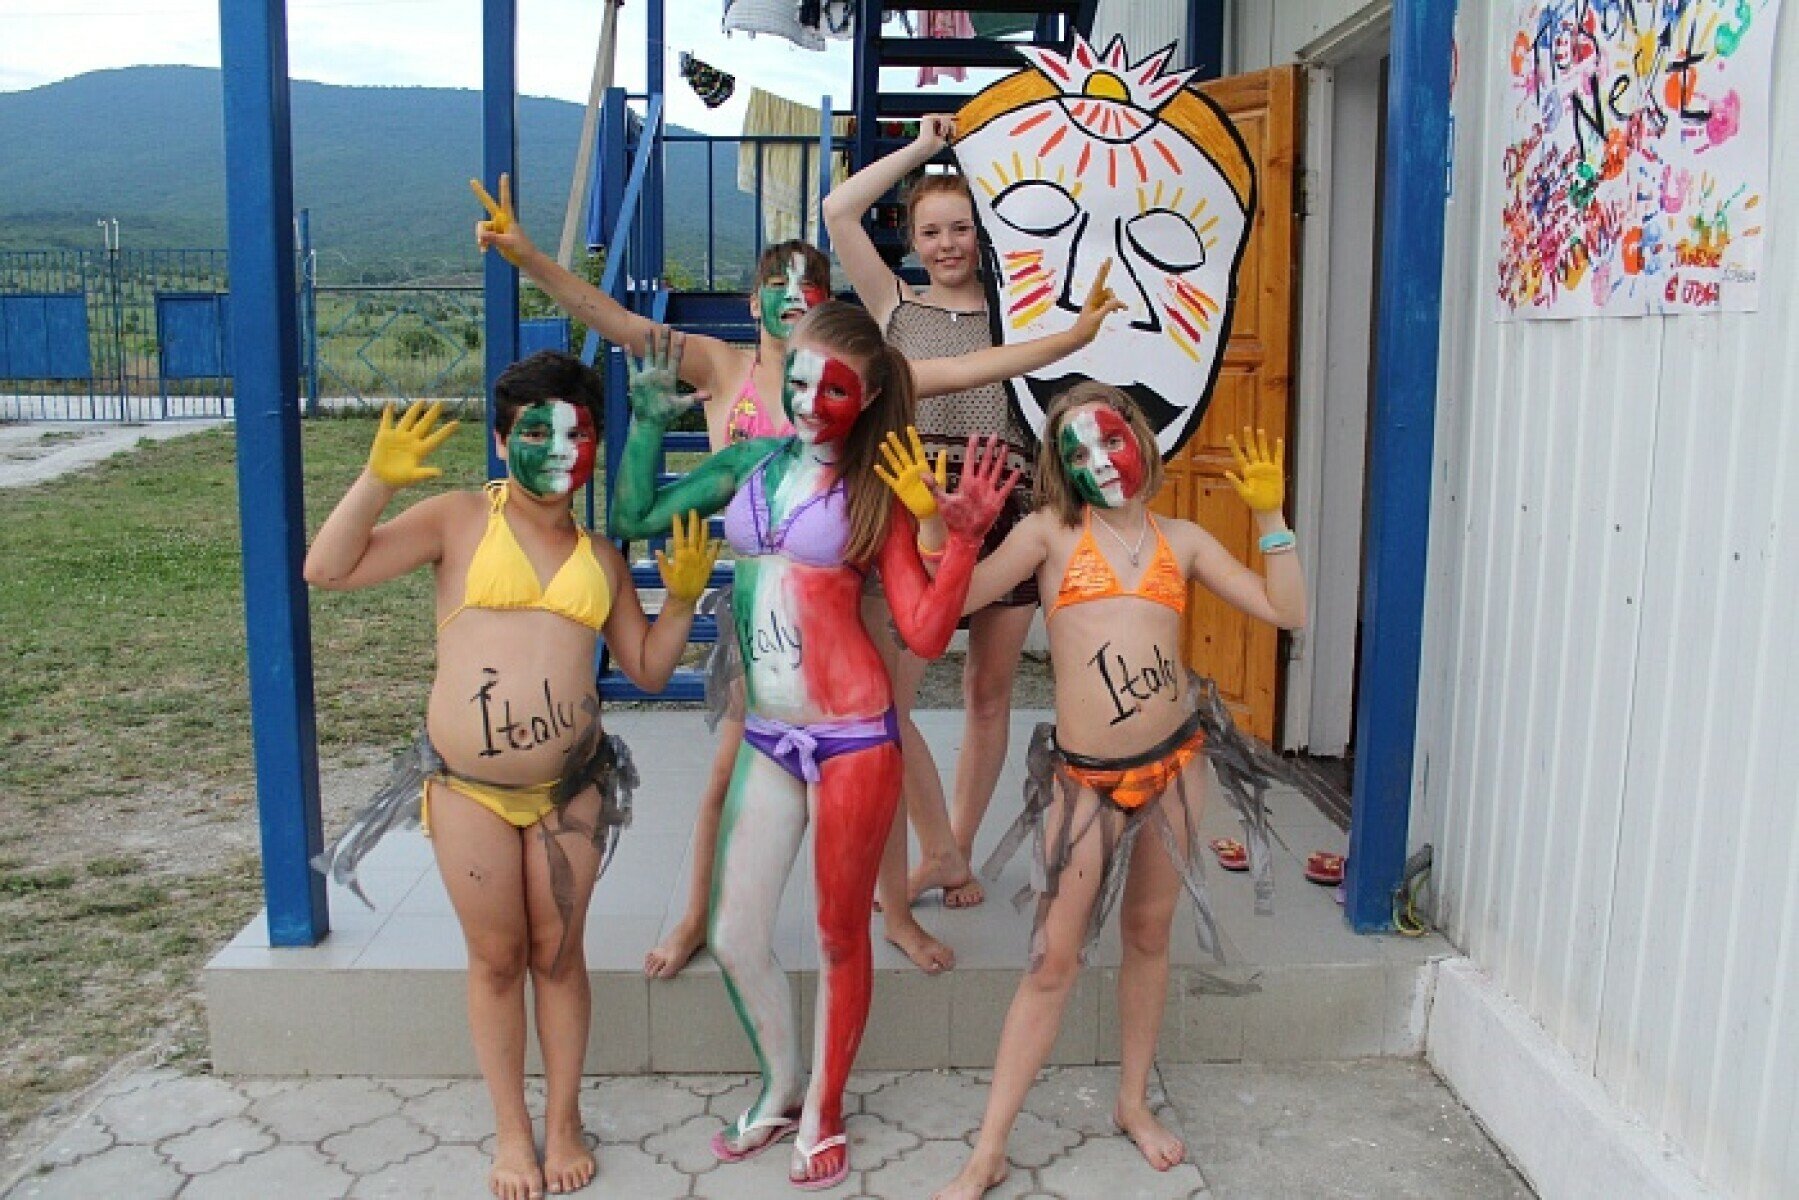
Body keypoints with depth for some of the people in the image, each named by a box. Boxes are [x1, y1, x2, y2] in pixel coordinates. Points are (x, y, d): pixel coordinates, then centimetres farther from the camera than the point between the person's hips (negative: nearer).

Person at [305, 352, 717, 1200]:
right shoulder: (461, 519, 0)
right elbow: (328, 570, -7)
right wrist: (378, 479, -17)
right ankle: (511, 1130, 28)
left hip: (569, 784, 2)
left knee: (557, 954, 13)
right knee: (495, 958, 10)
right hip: (467, 786, -2)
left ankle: (563, 1120, 31)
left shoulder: (599, 556, 9)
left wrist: (683, 597, -2)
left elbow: (649, 668, 12)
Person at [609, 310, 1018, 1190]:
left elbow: (924, 634, -8)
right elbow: (633, 521, 11)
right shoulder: (751, 463, 7)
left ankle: (822, 1114, 31)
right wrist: (649, 419, 6)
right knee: (733, 939, 11)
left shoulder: (875, 493, -3)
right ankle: (779, 1090, 36)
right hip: (767, 737, 4)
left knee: (840, 935, 10)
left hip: (852, 736, -4)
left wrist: (964, 537, -19)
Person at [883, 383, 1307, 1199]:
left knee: (1148, 936, 16)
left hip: (1176, 760, 3)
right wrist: (929, 520, -14)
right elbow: (953, 599, -6)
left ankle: (1134, 1103, 36)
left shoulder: (1181, 540, 9)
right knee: (1054, 959, -1)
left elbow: (1286, 612, 7)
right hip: (1085, 778, -3)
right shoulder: (1050, 532, 2)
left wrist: (1269, 515, 2)